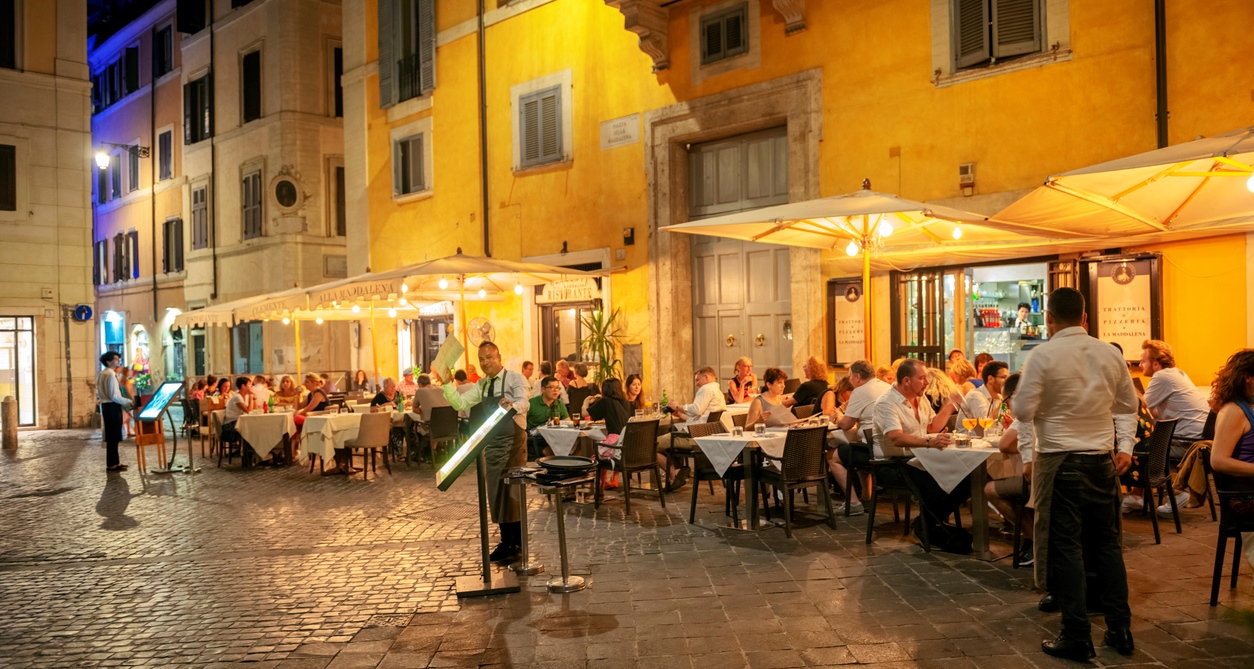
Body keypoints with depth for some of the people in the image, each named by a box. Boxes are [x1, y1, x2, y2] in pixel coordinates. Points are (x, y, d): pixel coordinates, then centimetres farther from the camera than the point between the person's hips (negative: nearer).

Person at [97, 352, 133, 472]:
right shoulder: (111, 374, -16)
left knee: (112, 436, 15)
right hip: (112, 407, -10)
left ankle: (115, 462, 22)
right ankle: (111, 464, -1)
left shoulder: (102, 374, 15)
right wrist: (129, 402, -12)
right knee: (113, 436, -5)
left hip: (106, 406, 10)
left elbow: (99, 394, 19)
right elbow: (114, 396, -21)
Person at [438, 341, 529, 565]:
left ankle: (517, 545, 3)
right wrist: (446, 384, -9)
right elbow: (460, 403, 3)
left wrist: (512, 405, -48)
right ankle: (506, 542, 24)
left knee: (511, 491, -6)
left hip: (512, 439, -7)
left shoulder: (514, 378, -9)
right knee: (496, 493, 12)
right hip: (491, 442, 7)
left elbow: (524, 402, -26)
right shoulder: (481, 385, 12)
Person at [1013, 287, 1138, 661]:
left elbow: (1023, 411, -12)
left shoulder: (1043, 355, -12)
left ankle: (1077, 639, 6)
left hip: (1059, 463, -5)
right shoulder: (1110, 354, 3)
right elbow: (1129, 405, 12)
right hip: (1102, 461, 5)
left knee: (1066, 547, 1)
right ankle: (1119, 630, 22)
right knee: (1107, 543, 15)